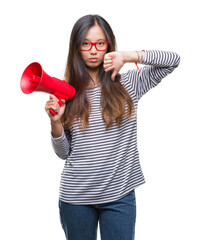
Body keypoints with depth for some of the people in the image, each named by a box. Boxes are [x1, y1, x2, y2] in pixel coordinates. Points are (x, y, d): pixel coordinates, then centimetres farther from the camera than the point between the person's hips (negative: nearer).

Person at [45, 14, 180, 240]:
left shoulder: (127, 84, 1)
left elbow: (173, 60, -6)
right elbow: (64, 153, 4)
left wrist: (129, 56, -15)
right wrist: (55, 122, -14)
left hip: (119, 194, 0)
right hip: (76, 196, 1)